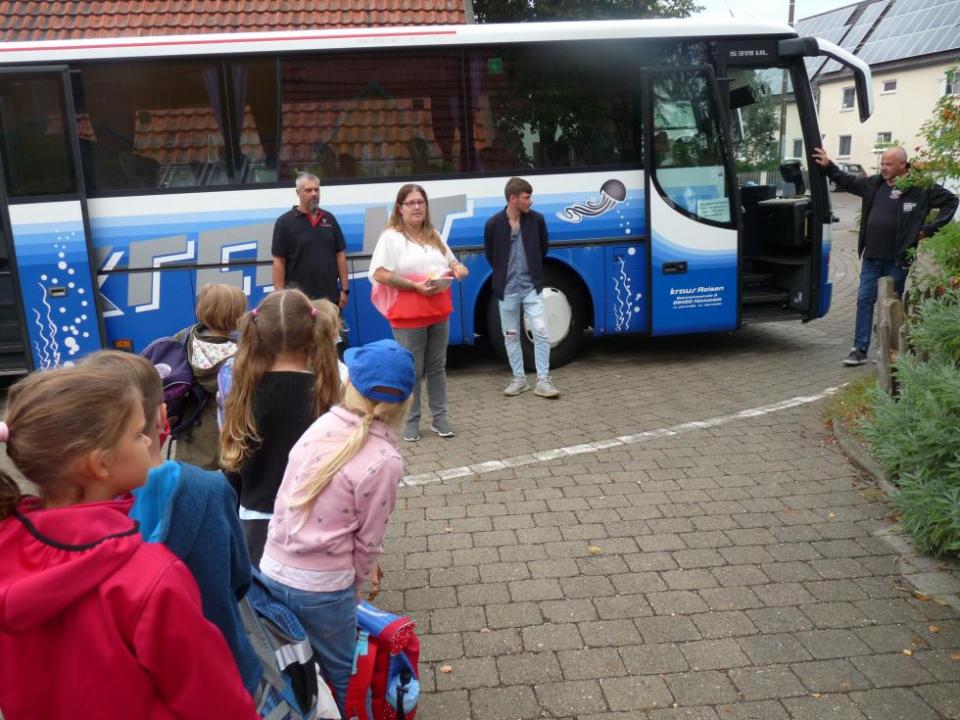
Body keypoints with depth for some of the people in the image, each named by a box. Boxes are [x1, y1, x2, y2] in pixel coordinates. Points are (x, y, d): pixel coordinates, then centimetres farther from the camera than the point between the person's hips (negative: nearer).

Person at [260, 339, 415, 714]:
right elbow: (367, 541, -8)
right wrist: (355, 586, 11)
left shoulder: (320, 426, -4)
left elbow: (287, 500, 2)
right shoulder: (384, 461, -17)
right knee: (342, 677, 20)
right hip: (321, 587, -4)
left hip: (272, 571, 5)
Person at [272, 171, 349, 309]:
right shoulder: (285, 222, -2)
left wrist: (344, 289, 5)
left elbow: (340, 255, 11)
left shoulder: (329, 219, 10)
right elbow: (279, 262, -5)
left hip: (330, 297, 4)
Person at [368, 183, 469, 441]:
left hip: (439, 312, 6)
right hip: (408, 316, -6)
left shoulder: (434, 236, 15)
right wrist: (415, 286, -21)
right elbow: (379, 274, -15)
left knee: (437, 367, 11)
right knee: (412, 370, -1)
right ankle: (411, 420, 10)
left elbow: (450, 263, 27)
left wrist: (457, 267, 1)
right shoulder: (391, 237, -6)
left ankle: (439, 417, 20)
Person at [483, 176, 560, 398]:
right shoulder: (493, 224, -8)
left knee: (541, 333, -5)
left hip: (532, 287, 0)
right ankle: (519, 379, 22)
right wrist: (504, 275, 10)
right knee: (511, 336, 9)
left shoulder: (537, 219, -4)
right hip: (507, 290, 0)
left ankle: (543, 381, 3)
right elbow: (489, 254, 6)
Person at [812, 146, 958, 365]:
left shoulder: (921, 189, -6)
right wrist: (828, 166, 14)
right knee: (864, 301, 2)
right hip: (871, 257, 4)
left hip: (897, 259, -4)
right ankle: (859, 350, 7)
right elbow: (847, 182, 20)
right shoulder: (874, 184, 7)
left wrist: (929, 229, -4)